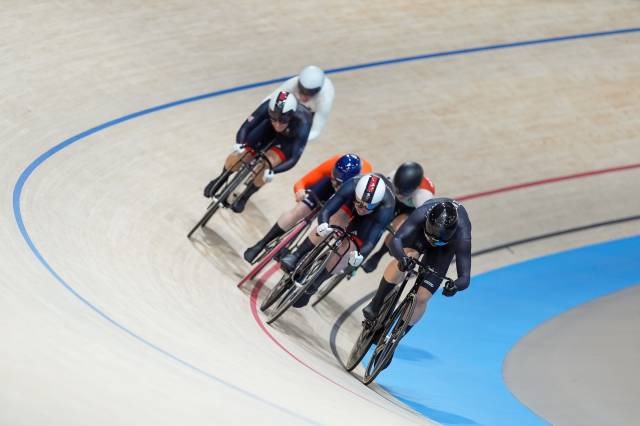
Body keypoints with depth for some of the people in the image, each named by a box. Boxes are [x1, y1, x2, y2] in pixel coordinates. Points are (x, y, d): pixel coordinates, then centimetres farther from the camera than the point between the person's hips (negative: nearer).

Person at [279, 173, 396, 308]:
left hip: (374, 216, -2)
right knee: (333, 223, -26)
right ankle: (296, 256, -14)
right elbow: (326, 210, -45)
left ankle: (312, 286, 1)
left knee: (350, 246, -14)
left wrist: (359, 255, -67)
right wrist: (323, 225, -67)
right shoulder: (351, 186, -41)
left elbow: (371, 240, -47)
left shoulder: (386, 207, -44)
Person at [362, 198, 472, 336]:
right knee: (407, 257, -35)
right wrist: (403, 258, -73)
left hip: (447, 246, 0)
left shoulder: (462, 236, -43)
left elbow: (464, 278, -43)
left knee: (422, 297, -9)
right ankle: (375, 305, -15)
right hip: (421, 232, 0)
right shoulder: (421, 214, -43)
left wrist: (455, 286, -67)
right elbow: (396, 241, -51)